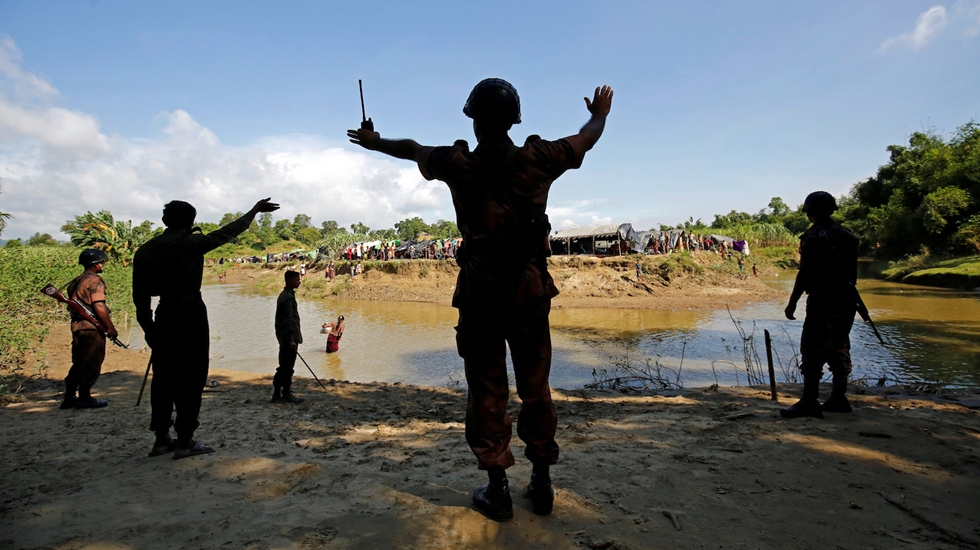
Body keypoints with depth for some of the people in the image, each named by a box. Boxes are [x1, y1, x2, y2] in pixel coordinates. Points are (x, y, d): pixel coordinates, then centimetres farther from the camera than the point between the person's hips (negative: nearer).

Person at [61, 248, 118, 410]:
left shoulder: (75, 282, 16)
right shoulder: (95, 281, -12)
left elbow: (74, 304, 19)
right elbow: (99, 307, -19)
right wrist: (110, 327, -15)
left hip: (77, 326, 9)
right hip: (92, 328, -9)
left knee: (78, 364, 15)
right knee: (92, 364, 0)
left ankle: (69, 398, 19)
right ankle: (85, 398, 6)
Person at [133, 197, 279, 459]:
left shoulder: (145, 250, 6)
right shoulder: (191, 243, -9)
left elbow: (139, 295, 8)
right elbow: (228, 231, 0)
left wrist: (147, 325, 15)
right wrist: (256, 210, 11)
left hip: (164, 315, 6)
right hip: (190, 314, -6)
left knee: (163, 378, 12)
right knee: (191, 378, 0)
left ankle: (161, 439, 18)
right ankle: (185, 441, 2)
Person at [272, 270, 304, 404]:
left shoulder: (284, 295, 16)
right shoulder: (288, 297, -16)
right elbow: (289, 320, -20)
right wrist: (292, 340, -21)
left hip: (285, 339, 10)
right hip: (289, 338, -10)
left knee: (284, 367, 13)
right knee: (287, 367, -2)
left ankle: (277, 394, 18)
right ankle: (286, 394, 5)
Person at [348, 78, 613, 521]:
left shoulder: (457, 164, -1)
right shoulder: (538, 159, -2)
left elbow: (412, 149, 19)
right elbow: (586, 138, 17)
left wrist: (375, 142, 39)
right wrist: (600, 113, 40)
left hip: (479, 292, -1)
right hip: (530, 290, 1)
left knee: (487, 392, 8)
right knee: (535, 389, 13)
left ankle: (496, 489, 14)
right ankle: (541, 484, 23)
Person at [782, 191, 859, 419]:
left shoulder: (813, 236, -12)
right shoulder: (848, 236, 13)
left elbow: (805, 273, -16)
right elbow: (852, 272, 16)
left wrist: (792, 302, -12)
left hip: (822, 302, -8)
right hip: (846, 301, 8)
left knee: (813, 351, -5)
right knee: (839, 349, 14)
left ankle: (809, 402, -4)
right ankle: (838, 399, 21)